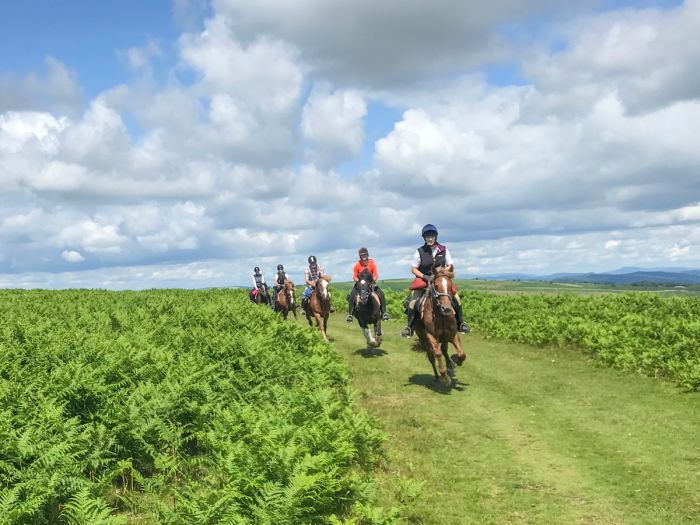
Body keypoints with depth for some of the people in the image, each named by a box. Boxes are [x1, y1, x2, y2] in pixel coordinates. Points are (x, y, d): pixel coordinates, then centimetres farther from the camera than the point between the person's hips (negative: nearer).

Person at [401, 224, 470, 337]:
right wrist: (425, 276, -17)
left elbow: (451, 267, 4)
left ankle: (460, 323, 8)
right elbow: (414, 269, -1)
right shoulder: (419, 252, -6)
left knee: (456, 298, -12)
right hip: (424, 280, -2)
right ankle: (409, 326, -5)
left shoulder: (444, 250, -1)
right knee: (412, 302, -21)